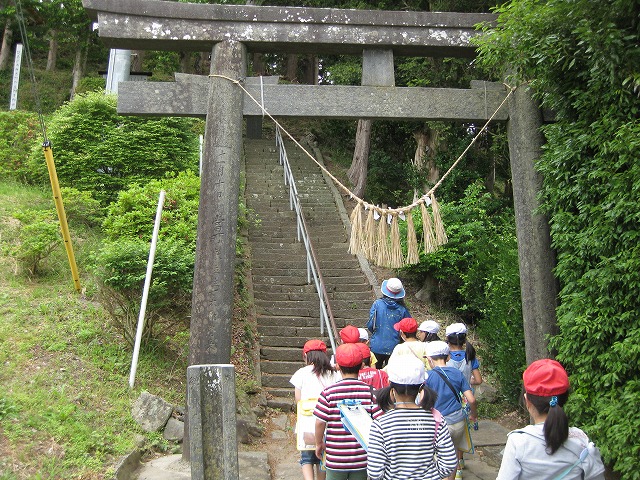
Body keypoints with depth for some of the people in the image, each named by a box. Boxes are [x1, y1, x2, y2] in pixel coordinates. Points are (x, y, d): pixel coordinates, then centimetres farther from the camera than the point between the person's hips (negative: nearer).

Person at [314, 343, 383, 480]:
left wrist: (319, 444, 7)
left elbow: (320, 422, -10)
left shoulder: (328, 392, -11)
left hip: (335, 458, -1)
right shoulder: (370, 391, -8)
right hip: (362, 458, 1)